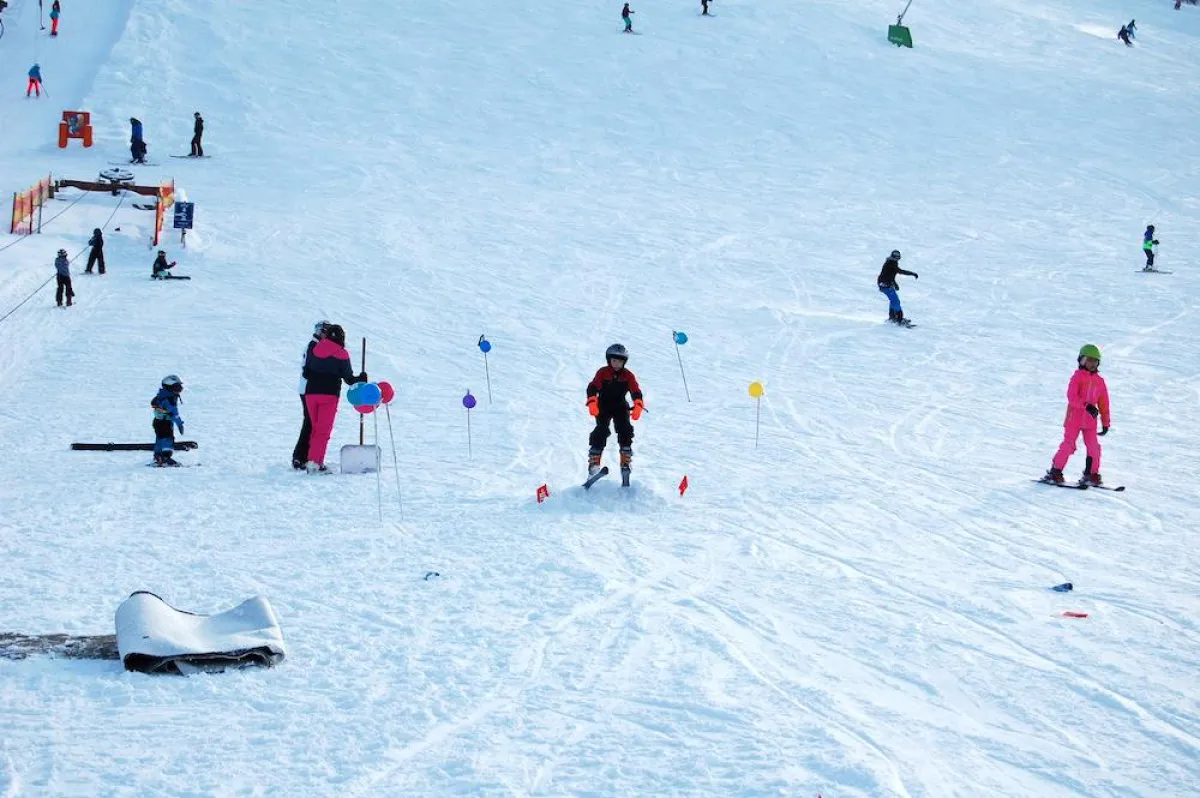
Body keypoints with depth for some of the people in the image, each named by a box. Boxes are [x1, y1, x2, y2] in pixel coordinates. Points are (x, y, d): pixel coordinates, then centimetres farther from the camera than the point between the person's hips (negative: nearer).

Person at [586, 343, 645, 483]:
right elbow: (593, 387, -14)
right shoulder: (603, 373, -5)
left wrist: (638, 406, -26)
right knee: (601, 431, -18)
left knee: (625, 431, -16)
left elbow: (636, 391, -7)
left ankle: (626, 461, -13)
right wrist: (592, 402, -33)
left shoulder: (628, 375, -1)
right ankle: (594, 462, -19)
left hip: (621, 407, 2)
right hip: (603, 407, -2)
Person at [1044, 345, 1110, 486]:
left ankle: (1091, 474, 9)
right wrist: (1086, 405, -28)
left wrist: (1105, 422, 15)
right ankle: (1055, 472, 1)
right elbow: (1071, 397, -16)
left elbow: (1103, 403, 15)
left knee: (1094, 447, -1)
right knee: (1068, 445, -6)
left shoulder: (1099, 381, 11)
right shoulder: (1077, 377, -3)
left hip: (1090, 421, 4)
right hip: (1074, 418, -4)